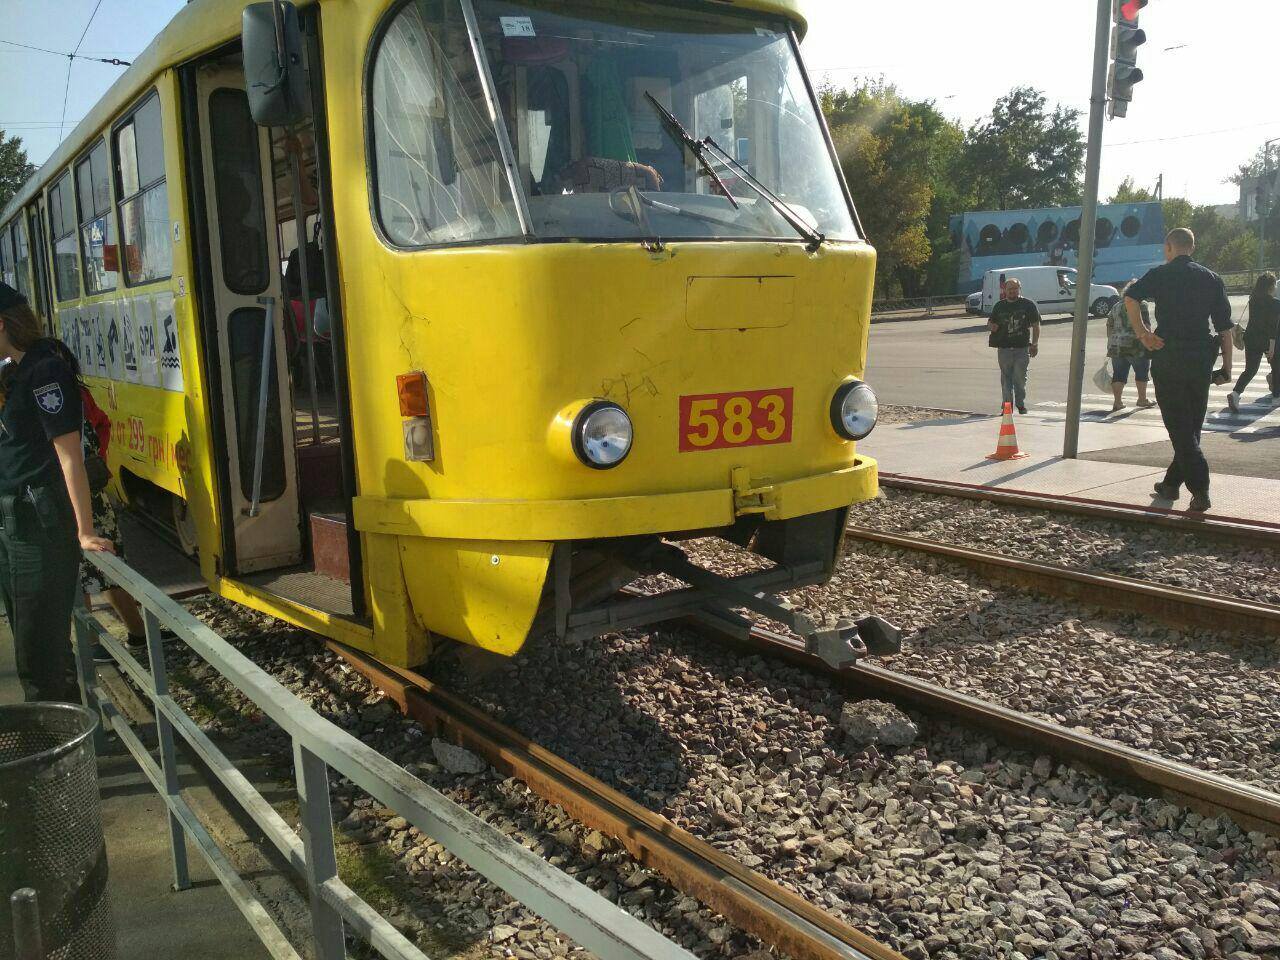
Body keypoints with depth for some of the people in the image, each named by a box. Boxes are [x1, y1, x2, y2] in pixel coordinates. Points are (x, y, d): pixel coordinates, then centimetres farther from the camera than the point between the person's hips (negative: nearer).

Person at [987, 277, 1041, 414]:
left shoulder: (1028, 305, 4)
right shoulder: (999, 306, 12)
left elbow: (1036, 325, 6)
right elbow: (990, 323, 22)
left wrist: (1035, 344, 0)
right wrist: (991, 326, -3)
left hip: (1022, 347, -2)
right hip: (1004, 347, 2)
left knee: (1020, 378, 1)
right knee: (1006, 378, 4)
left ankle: (1021, 404, 12)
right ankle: (1007, 405, 10)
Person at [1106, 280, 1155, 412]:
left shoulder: (1116, 306, 12)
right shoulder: (1140, 305, -5)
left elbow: (1109, 327, 15)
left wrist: (1111, 344, 22)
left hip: (1116, 347, 5)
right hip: (1136, 346, -5)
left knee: (1118, 375, 5)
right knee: (1142, 372, 12)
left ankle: (1118, 401, -1)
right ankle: (1142, 399, 20)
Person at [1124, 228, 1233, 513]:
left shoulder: (1161, 274, 1)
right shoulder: (1211, 278, 10)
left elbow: (1131, 297, -19)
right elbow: (1225, 326, 6)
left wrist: (1142, 333, -13)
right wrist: (1227, 366, 9)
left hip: (1169, 358, -4)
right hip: (1202, 359, 4)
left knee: (1179, 427, -2)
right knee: (1193, 425, 16)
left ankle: (1200, 490, -12)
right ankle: (1171, 484, 25)